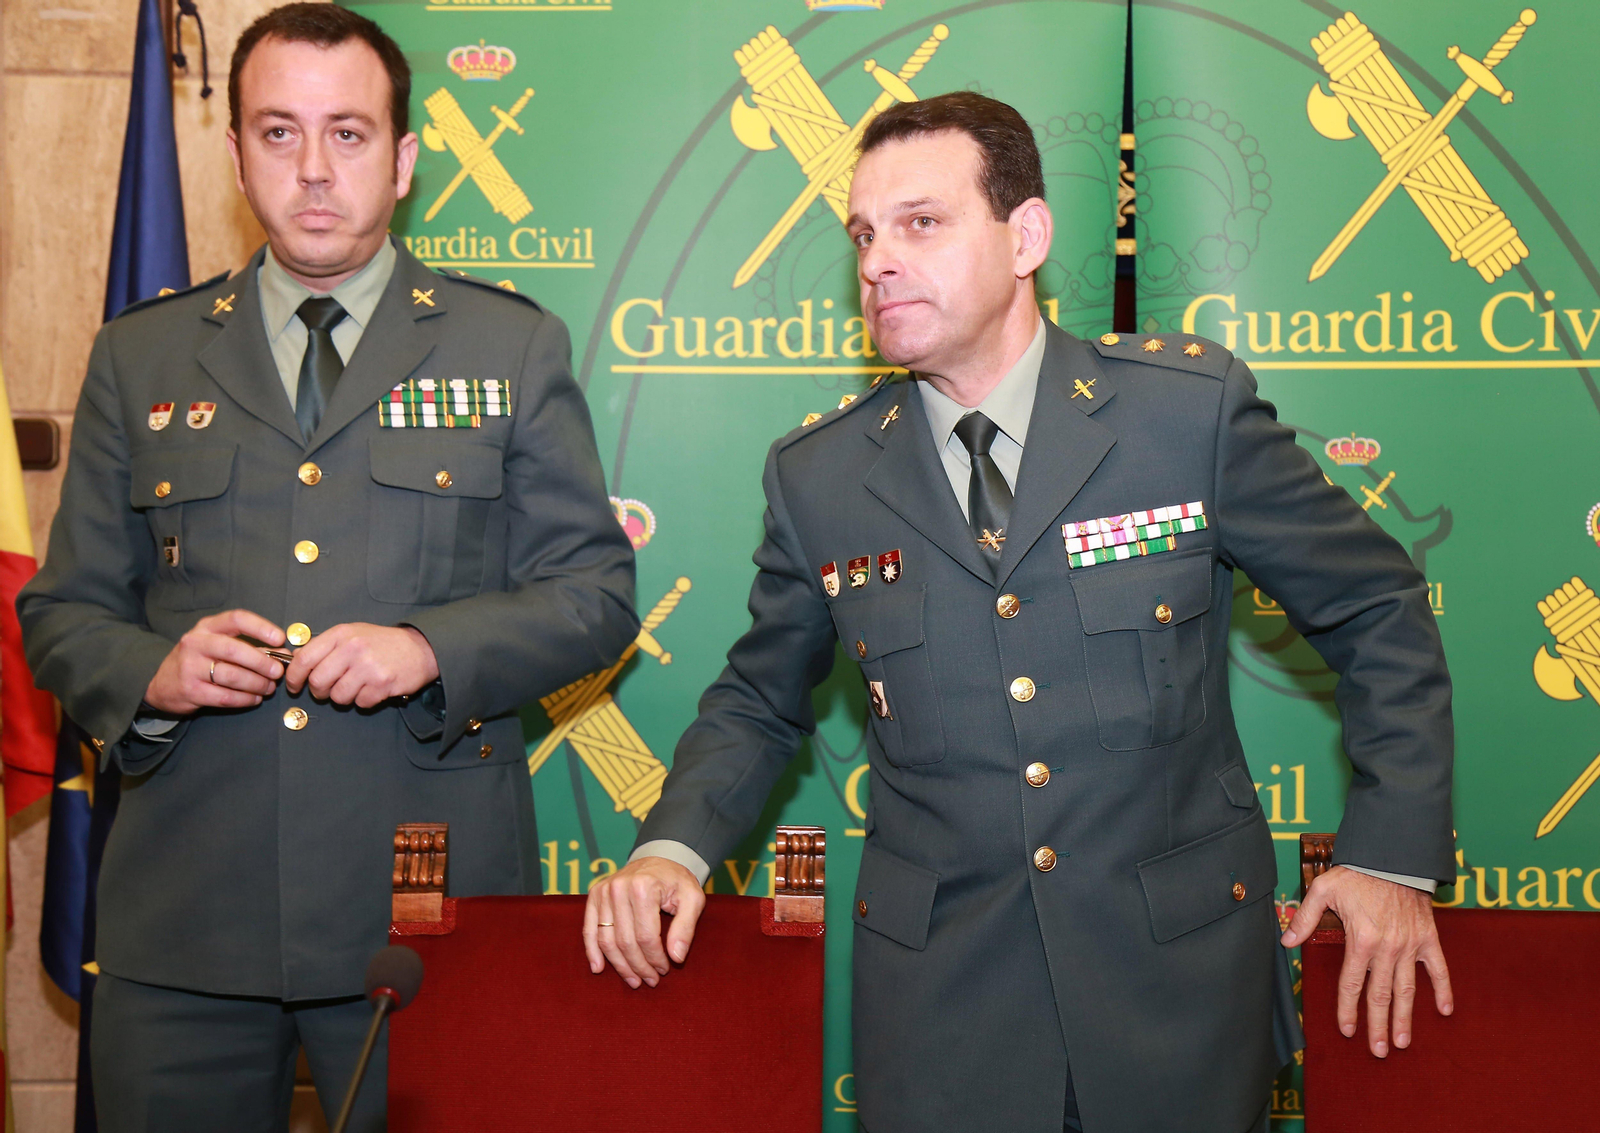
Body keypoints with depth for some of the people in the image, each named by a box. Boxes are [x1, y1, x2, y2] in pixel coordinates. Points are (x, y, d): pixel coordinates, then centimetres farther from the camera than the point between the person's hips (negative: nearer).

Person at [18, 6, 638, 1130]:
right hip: (184, 914, 2)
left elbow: (596, 593, 3)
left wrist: (432, 649, -14)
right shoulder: (139, 356, 11)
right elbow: (64, 613, 12)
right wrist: (152, 675, -10)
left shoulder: (515, 345, 6)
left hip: (427, 910, -1)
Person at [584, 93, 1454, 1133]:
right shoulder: (817, 477, 0)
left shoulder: (1192, 407, -7)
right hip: (938, 994, 1)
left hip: (1184, 968, 0)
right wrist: (674, 846, -7)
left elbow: (1377, 612, 2)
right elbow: (758, 704, 11)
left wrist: (1394, 855, -2)